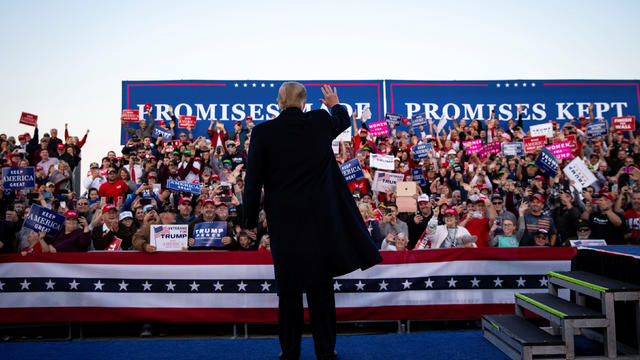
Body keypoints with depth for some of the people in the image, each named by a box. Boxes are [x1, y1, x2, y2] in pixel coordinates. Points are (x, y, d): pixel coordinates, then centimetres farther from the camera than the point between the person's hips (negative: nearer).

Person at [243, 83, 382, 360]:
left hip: (284, 221, -1)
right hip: (321, 219, 1)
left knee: (289, 288, 11)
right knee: (321, 286, 13)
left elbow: (253, 181, -4)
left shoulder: (262, 132, -7)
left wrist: (251, 220, 6)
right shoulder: (321, 122, -3)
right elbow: (343, 120, 22)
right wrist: (334, 104, 43)